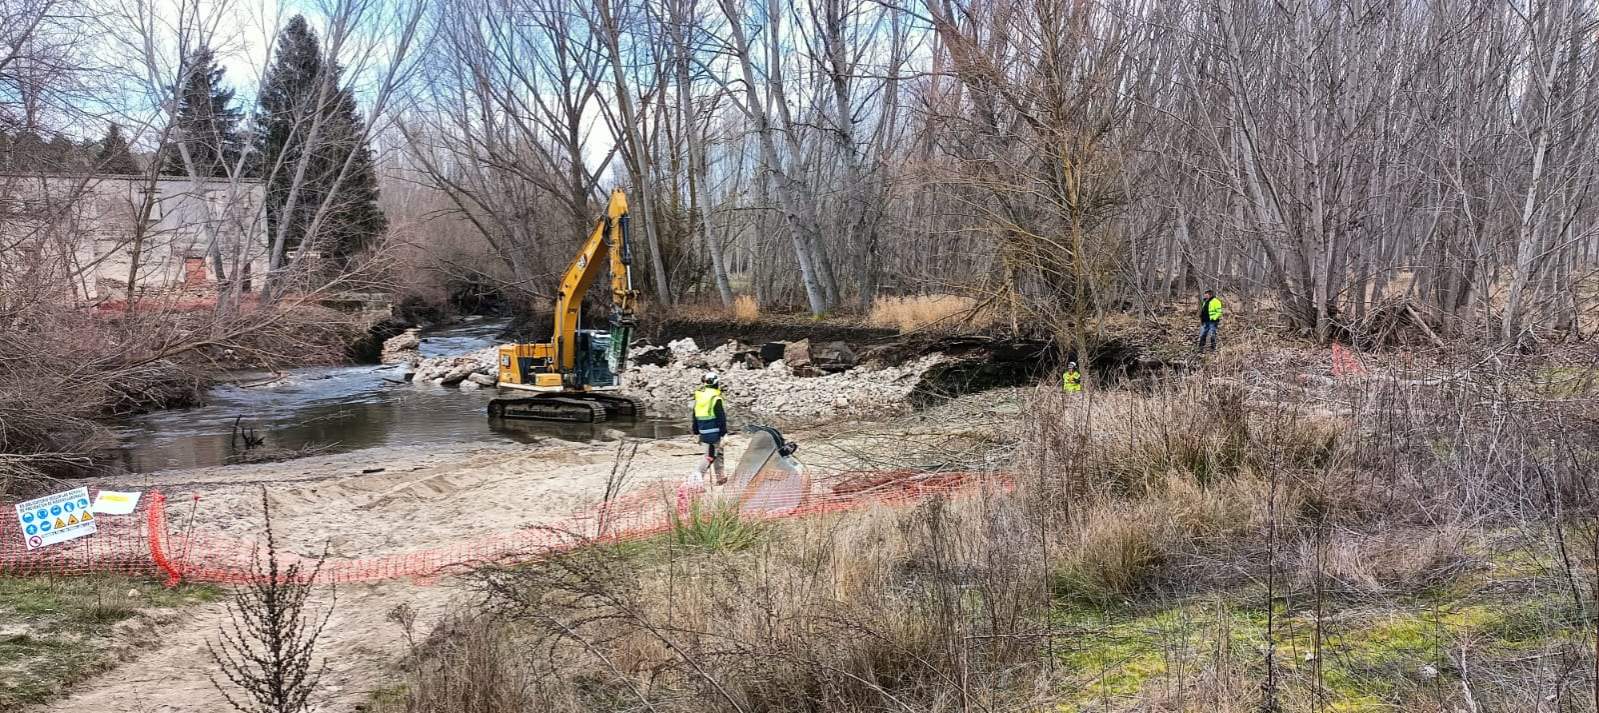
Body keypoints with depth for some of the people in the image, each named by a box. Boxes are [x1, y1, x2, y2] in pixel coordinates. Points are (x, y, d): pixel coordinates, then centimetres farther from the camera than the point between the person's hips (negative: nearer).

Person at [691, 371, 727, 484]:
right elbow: (721, 418, -16)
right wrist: (723, 434, -11)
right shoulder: (716, 398, -16)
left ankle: (720, 477, 27)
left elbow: (695, 416, 13)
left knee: (718, 453, 20)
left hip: (703, 431, 8)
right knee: (711, 455, -1)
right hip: (714, 432, -8)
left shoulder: (698, 396, 7)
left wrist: (696, 432, 20)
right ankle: (697, 474, -13)